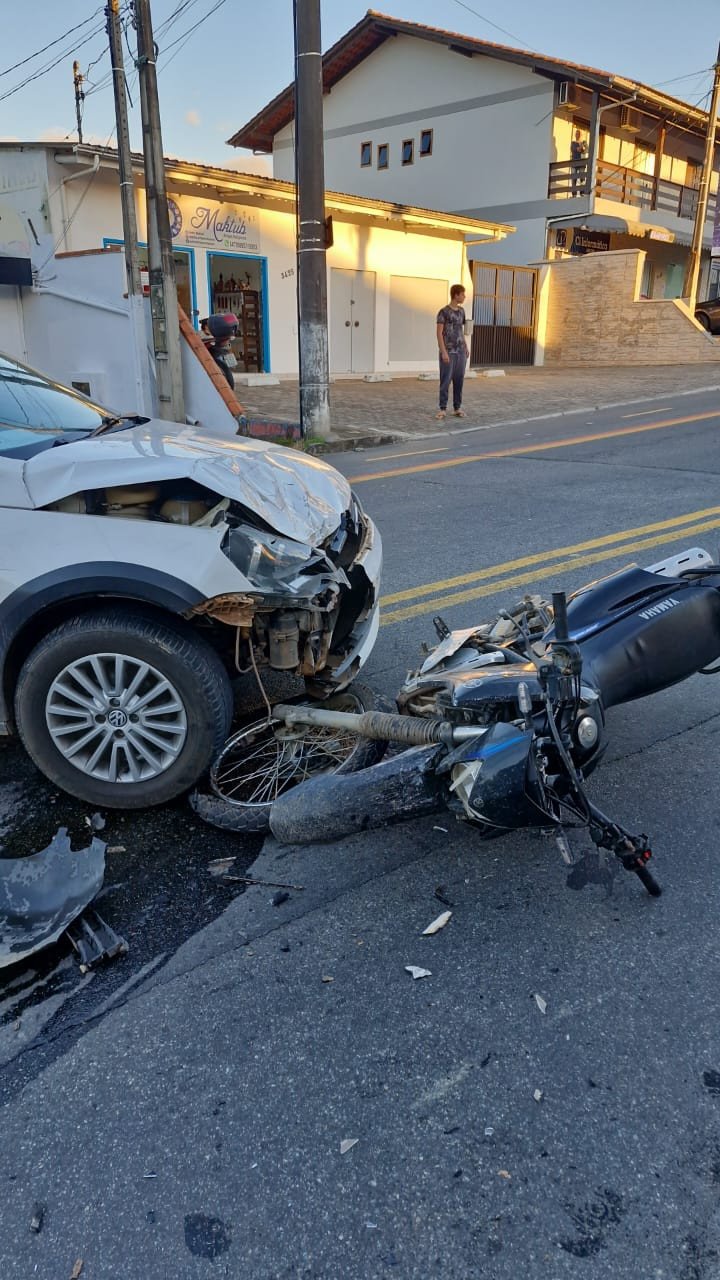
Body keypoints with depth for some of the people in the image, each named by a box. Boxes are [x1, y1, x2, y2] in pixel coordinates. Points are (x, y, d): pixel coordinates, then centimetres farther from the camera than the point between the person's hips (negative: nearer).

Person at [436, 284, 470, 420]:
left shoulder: (461, 311, 12)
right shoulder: (443, 312, -8)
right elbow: (439, 333, -11)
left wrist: (466, 347, 15)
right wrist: (443, 352, -17)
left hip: (460, 351, 6)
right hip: (448, 352, -6)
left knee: (459, 380, 6)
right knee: (445, 380, -5)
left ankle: (457, 407, 13)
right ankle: (442, 408, 0)